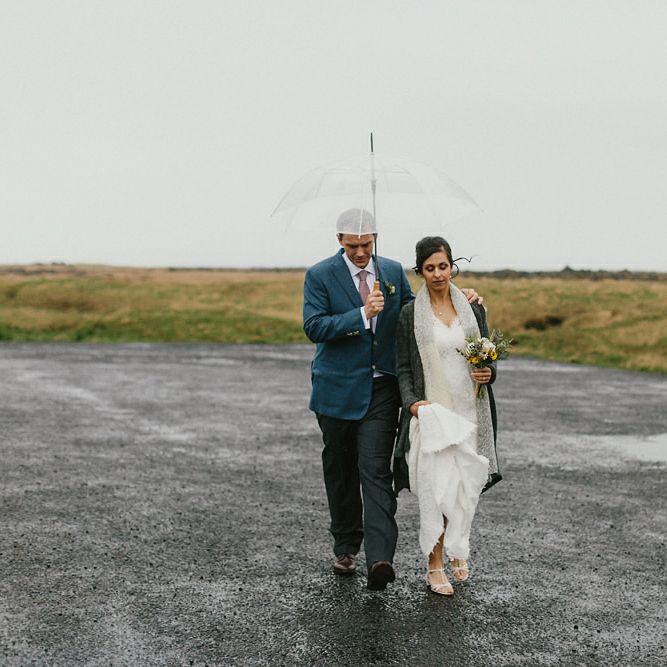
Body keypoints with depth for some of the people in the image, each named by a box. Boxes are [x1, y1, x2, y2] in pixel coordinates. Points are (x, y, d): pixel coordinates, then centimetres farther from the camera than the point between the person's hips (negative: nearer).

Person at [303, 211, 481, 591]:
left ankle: (380, 558, -17)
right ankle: (346, 548, 28)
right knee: (341, 471, 12)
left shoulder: (393, 272, 6)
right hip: (338, 389, -1)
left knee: (376, 472, -10)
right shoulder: (320, 276, -5)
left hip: (381, 388, 1)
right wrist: (362, 314, -24)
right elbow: (314, 327, -15)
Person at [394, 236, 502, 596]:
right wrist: (412, 402, -14)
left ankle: (456, 547, 30)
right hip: (430, 413, -2)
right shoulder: (410, 314, 1)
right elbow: (403, 369, 2)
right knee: (435, 489, -6)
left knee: (466, 485, 3)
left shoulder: (473, 308, 8)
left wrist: (488, 373, -8)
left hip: (468, 411, 2)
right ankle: (435, 567, 6)